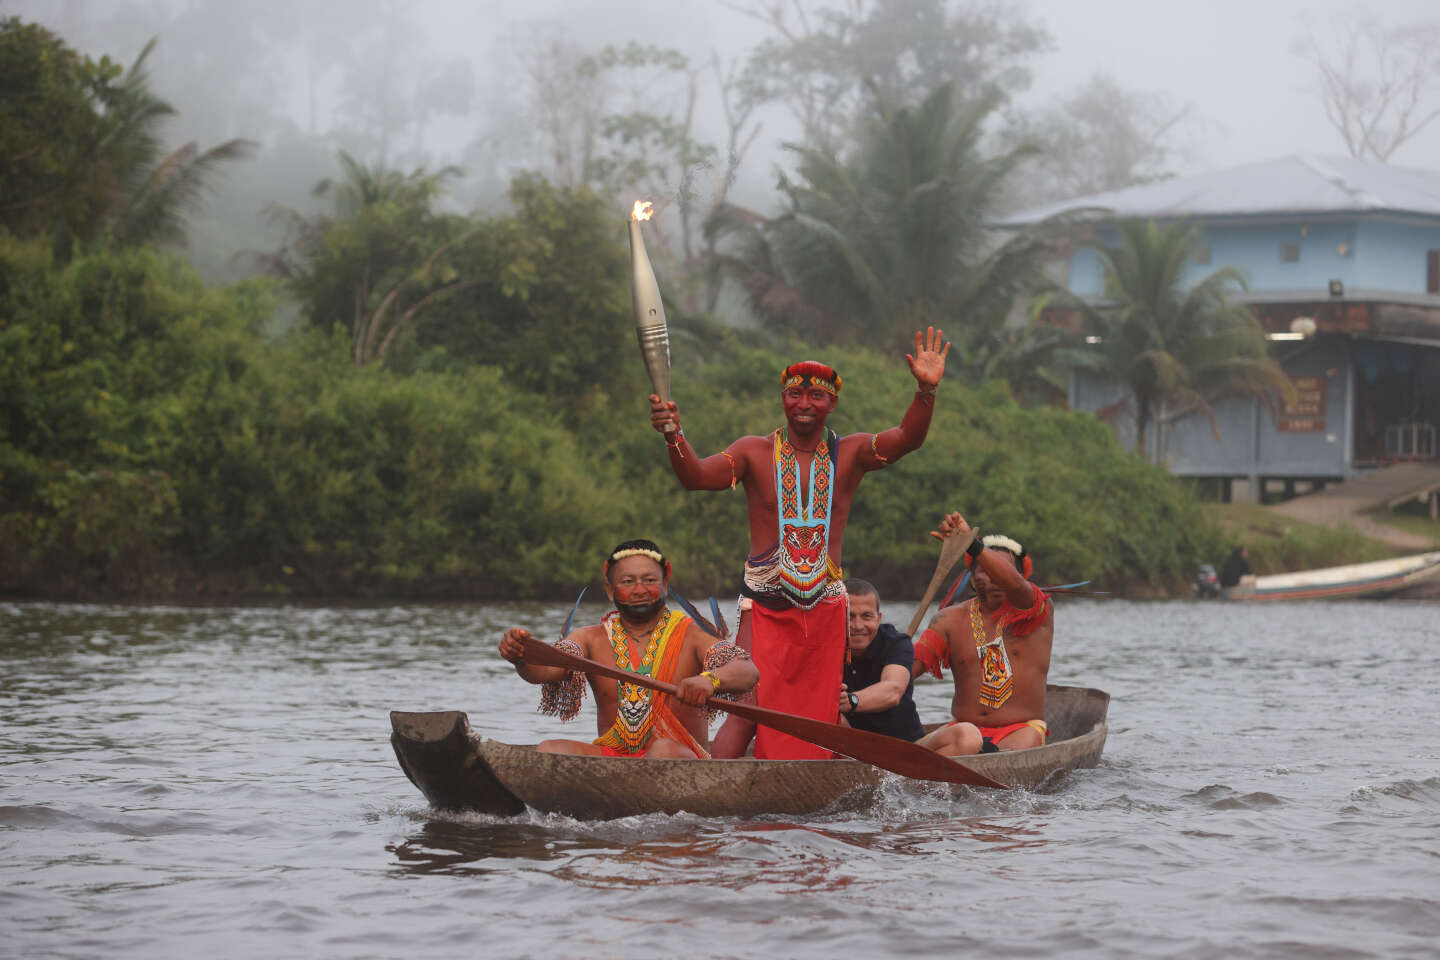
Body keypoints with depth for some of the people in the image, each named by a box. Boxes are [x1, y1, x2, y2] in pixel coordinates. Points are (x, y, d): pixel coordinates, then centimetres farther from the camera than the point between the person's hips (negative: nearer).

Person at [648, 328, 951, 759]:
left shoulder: (849, 455, 5)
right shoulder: (755, 453, 3)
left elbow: (906, 438, -10)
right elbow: (697, 476, -9)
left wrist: (926, 391, -29)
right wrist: (674, 436, -29)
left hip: (826, 608, 3)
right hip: (765, 607, -3)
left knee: (820, 716, 5)